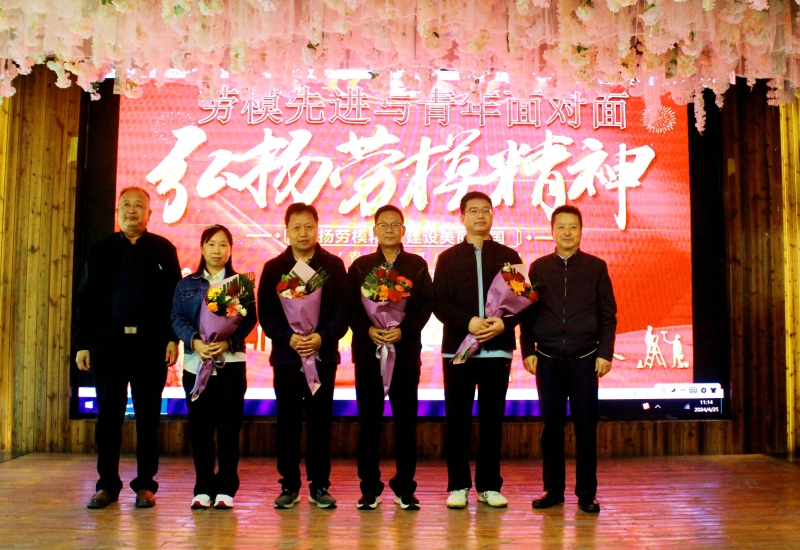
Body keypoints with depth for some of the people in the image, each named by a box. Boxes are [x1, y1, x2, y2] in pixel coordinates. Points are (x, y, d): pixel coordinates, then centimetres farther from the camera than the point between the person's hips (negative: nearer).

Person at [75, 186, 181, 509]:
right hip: (109, 342, 2)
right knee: (108, 414, 6)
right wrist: (82, 344, 2)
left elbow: (174, 297, 2)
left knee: (148, 415, 4)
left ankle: (145, 485, 13)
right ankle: (108, 484, 17)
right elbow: (87, 300, 8)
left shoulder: (163, 250, 6)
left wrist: (172, 339, -7)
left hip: (151, 343, -1)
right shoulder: (100, 251, 10)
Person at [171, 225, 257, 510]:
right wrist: (195, 342, -15)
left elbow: (250, 319, -1)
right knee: (199, 427, 4)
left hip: (231, 362, -1)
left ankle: (226, 488, 9)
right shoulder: (186, 284, 12)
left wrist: (228, 342, -17)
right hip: (195, 363, 2)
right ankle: (203, 488, 14)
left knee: (229, 427, 0)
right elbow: (177, 318, 3)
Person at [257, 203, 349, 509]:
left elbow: (342, 311, 0)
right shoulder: (273, 268, 8)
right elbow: (265, 313, 2)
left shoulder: (333, 266, 6)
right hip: (285, 356, 1)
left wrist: (322, 337, -15)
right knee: (288, 423, 4)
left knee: (320, 422, 3)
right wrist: (288, 338, -13)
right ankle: (289, 486, 15)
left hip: (323, 355, -1)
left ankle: (320, 486, 13)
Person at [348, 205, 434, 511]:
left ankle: (405, 488, 13)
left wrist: (403, 331, -12)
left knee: (406, 422, 3)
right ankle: (369, 488, 11)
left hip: (406, 351, 0)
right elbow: (350, 307, 4)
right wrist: (367, 330, -13)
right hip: (368, 351, 1)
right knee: (368, 422, 3)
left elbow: (427, 305, 2)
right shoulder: (360, 266, 10)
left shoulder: (417, 266, 8)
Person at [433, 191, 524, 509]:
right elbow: (438, 304, -1)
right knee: (457, 420, 2)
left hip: (497, 349, 1)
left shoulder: (508, 256, 10)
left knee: (492, 420, 5)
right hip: (458, 348, 0)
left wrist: (504, 323, -13)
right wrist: (468, 322, -16)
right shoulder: (448, 258, 9)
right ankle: (458, 486, 12)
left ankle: (490, 486, 15)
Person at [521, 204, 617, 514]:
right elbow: (528, 313, 9)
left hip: (584, 358, -1)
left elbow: (608, 315, 5)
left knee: (586, 425, 2)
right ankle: (553, 489, 16)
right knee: (551, 425, 6)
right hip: (548, 359, 1)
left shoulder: (596, 267, 6)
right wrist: (527, 351, 1)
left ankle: (586, 493, 12)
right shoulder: (539, 268, 9)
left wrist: (605, 353, -3)